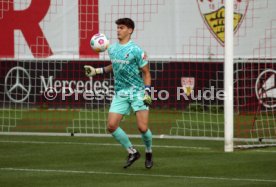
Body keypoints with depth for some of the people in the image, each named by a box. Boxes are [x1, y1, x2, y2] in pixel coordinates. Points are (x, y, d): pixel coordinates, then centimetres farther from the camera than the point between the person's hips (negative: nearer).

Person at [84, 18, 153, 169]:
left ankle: (149, 153, 17)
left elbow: (146, 72, -4)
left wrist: (147, 92, -13)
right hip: (120, 93, 5)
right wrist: (97, 71, 18)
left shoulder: (136, 50, -9)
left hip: (137, 92, -5)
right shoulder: (112, 49, 7)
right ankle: (132, 152, 10)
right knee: (111, 125, -7)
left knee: (142, 128, -12)